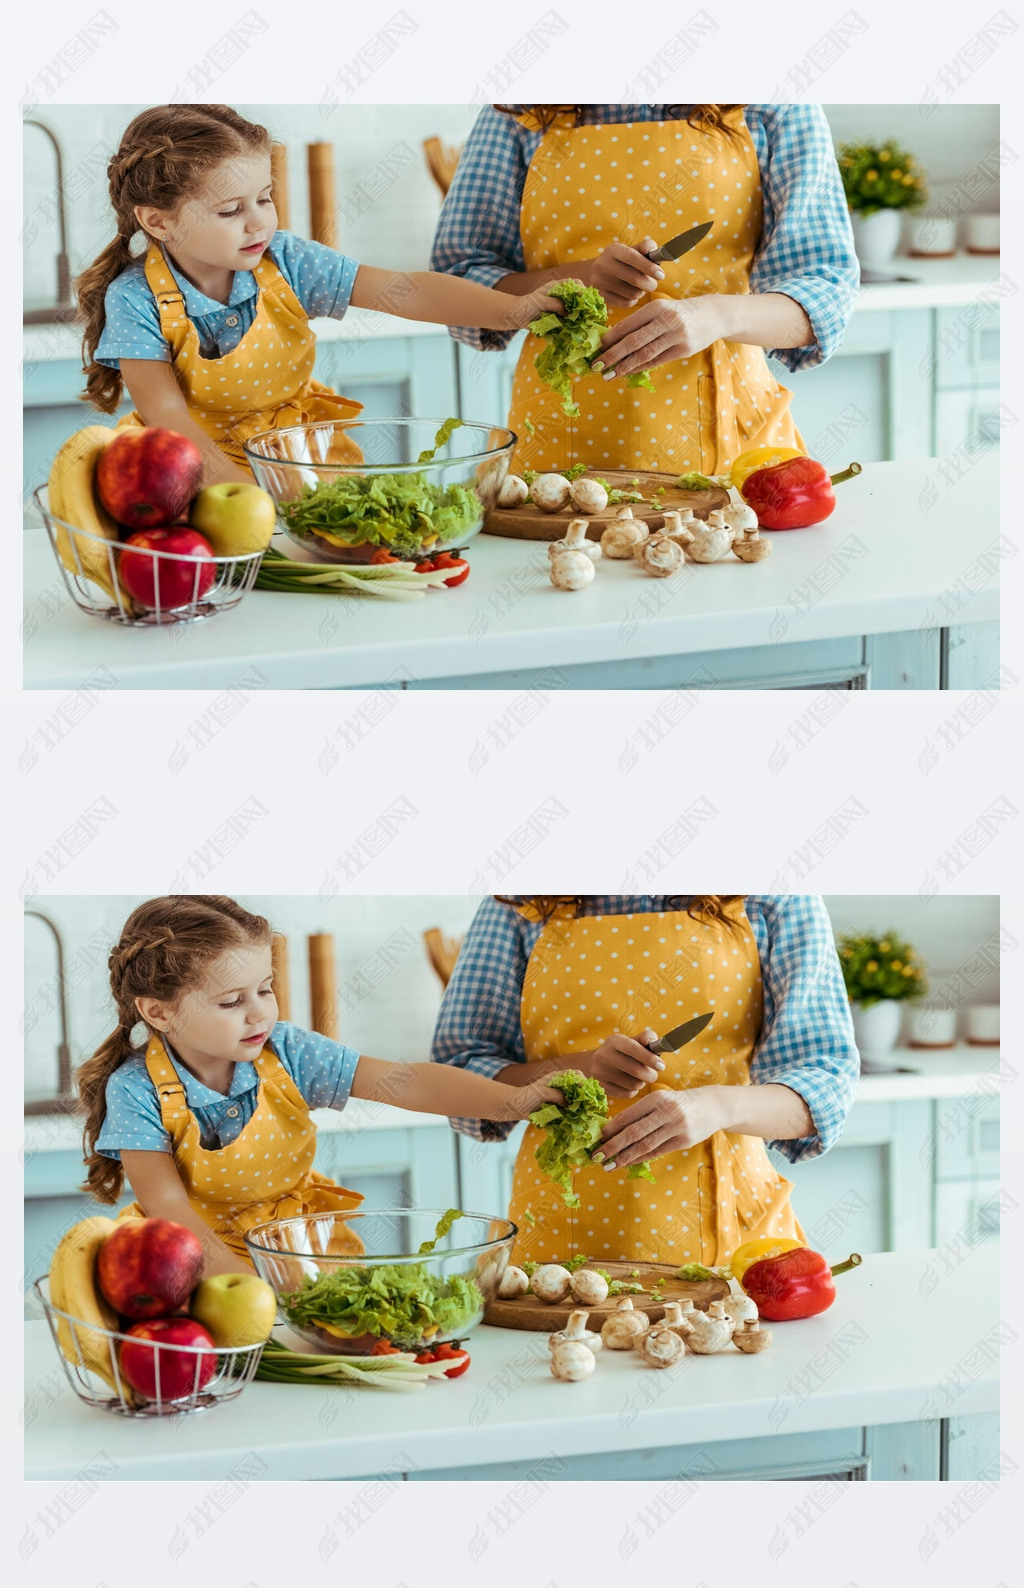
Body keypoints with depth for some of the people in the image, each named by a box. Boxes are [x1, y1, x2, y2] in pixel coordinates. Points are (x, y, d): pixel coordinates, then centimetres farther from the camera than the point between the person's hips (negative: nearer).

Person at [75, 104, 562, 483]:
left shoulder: (285, 263, -7)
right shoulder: (136, 300, -15)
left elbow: (398, 291, -13)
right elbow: (168, 418, -21)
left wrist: (515, 310, -26)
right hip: (197, 475, -1)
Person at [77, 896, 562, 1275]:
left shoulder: (285, 1053, -8)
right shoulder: (137, 1091, -15)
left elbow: (397, 1082, -14)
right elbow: (170, 1210, -20)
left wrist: (514, 1101, -27)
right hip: (199, 1266, -1)